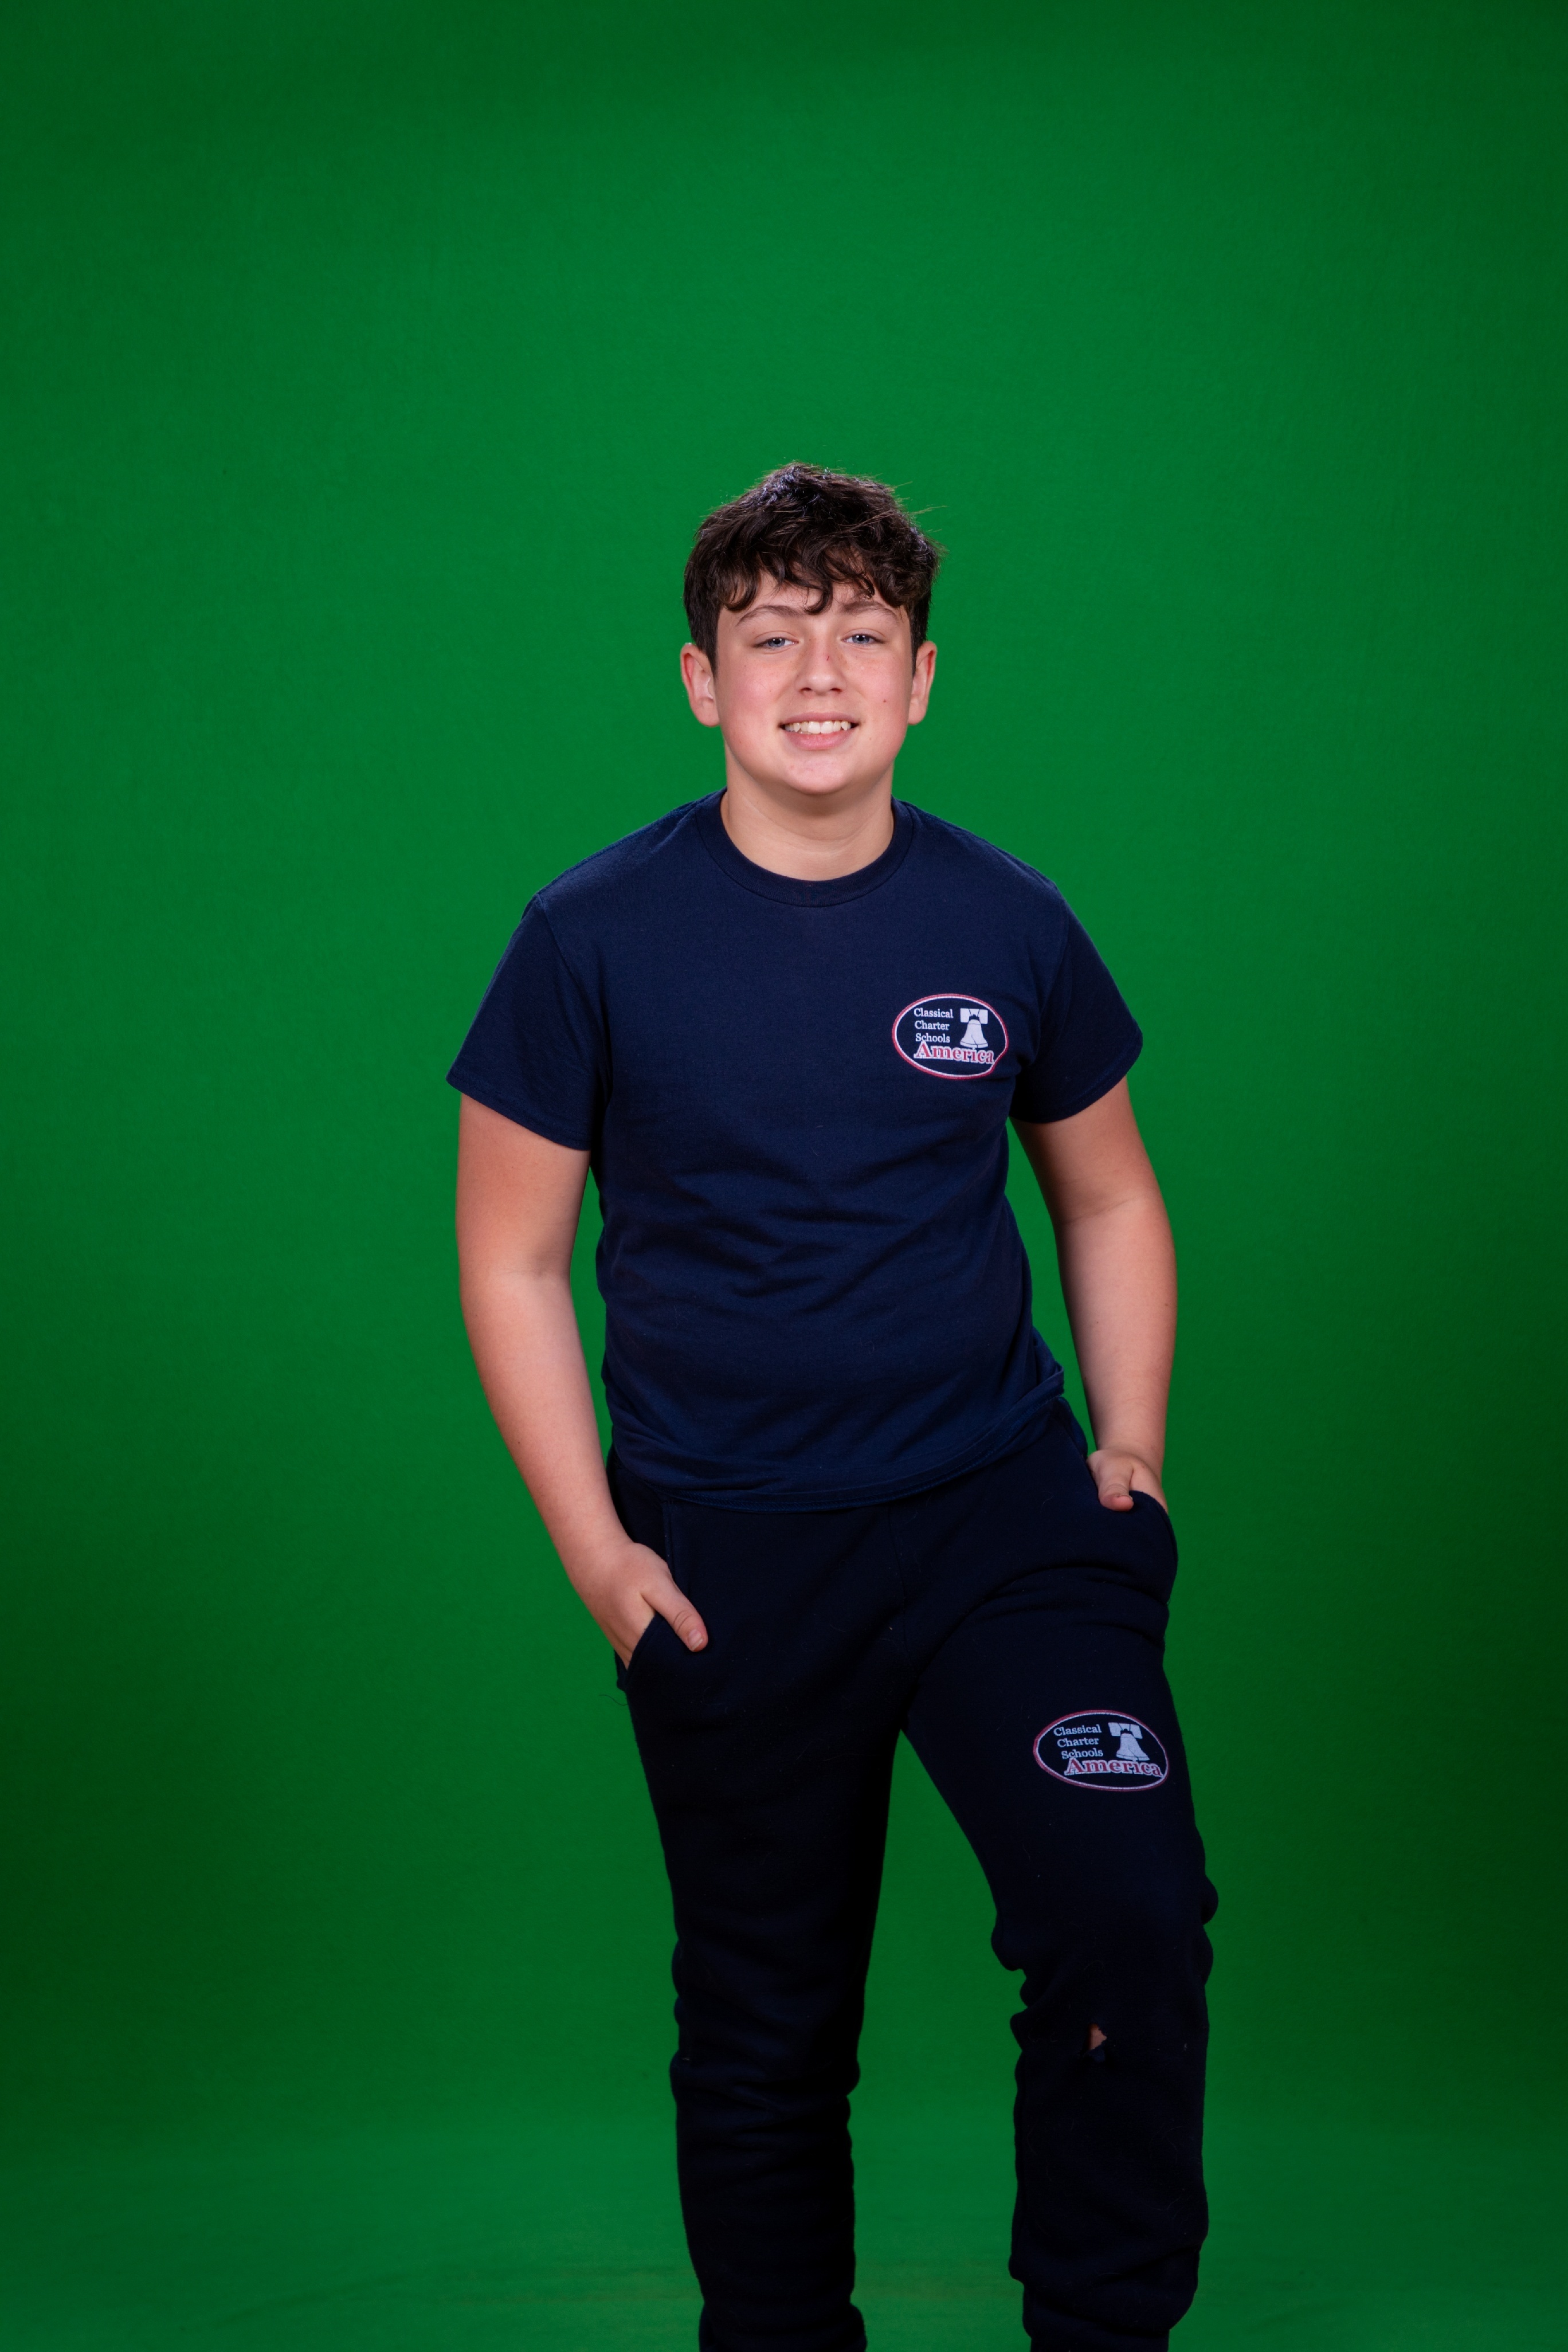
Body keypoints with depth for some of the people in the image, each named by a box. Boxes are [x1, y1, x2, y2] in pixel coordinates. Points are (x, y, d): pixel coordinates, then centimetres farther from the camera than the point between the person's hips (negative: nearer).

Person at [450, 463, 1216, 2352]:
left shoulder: (1007, 923, 1)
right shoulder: (595, 939, -5)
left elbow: (1107, 1199, 15)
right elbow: (510, 1262, 0)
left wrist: (1130, 1447, 4)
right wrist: (598, 1555, -5)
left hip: (1003, 1503, 1)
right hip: (729, 1556, -1)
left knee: (1135, 1919, -16)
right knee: (766, 2020, 11)